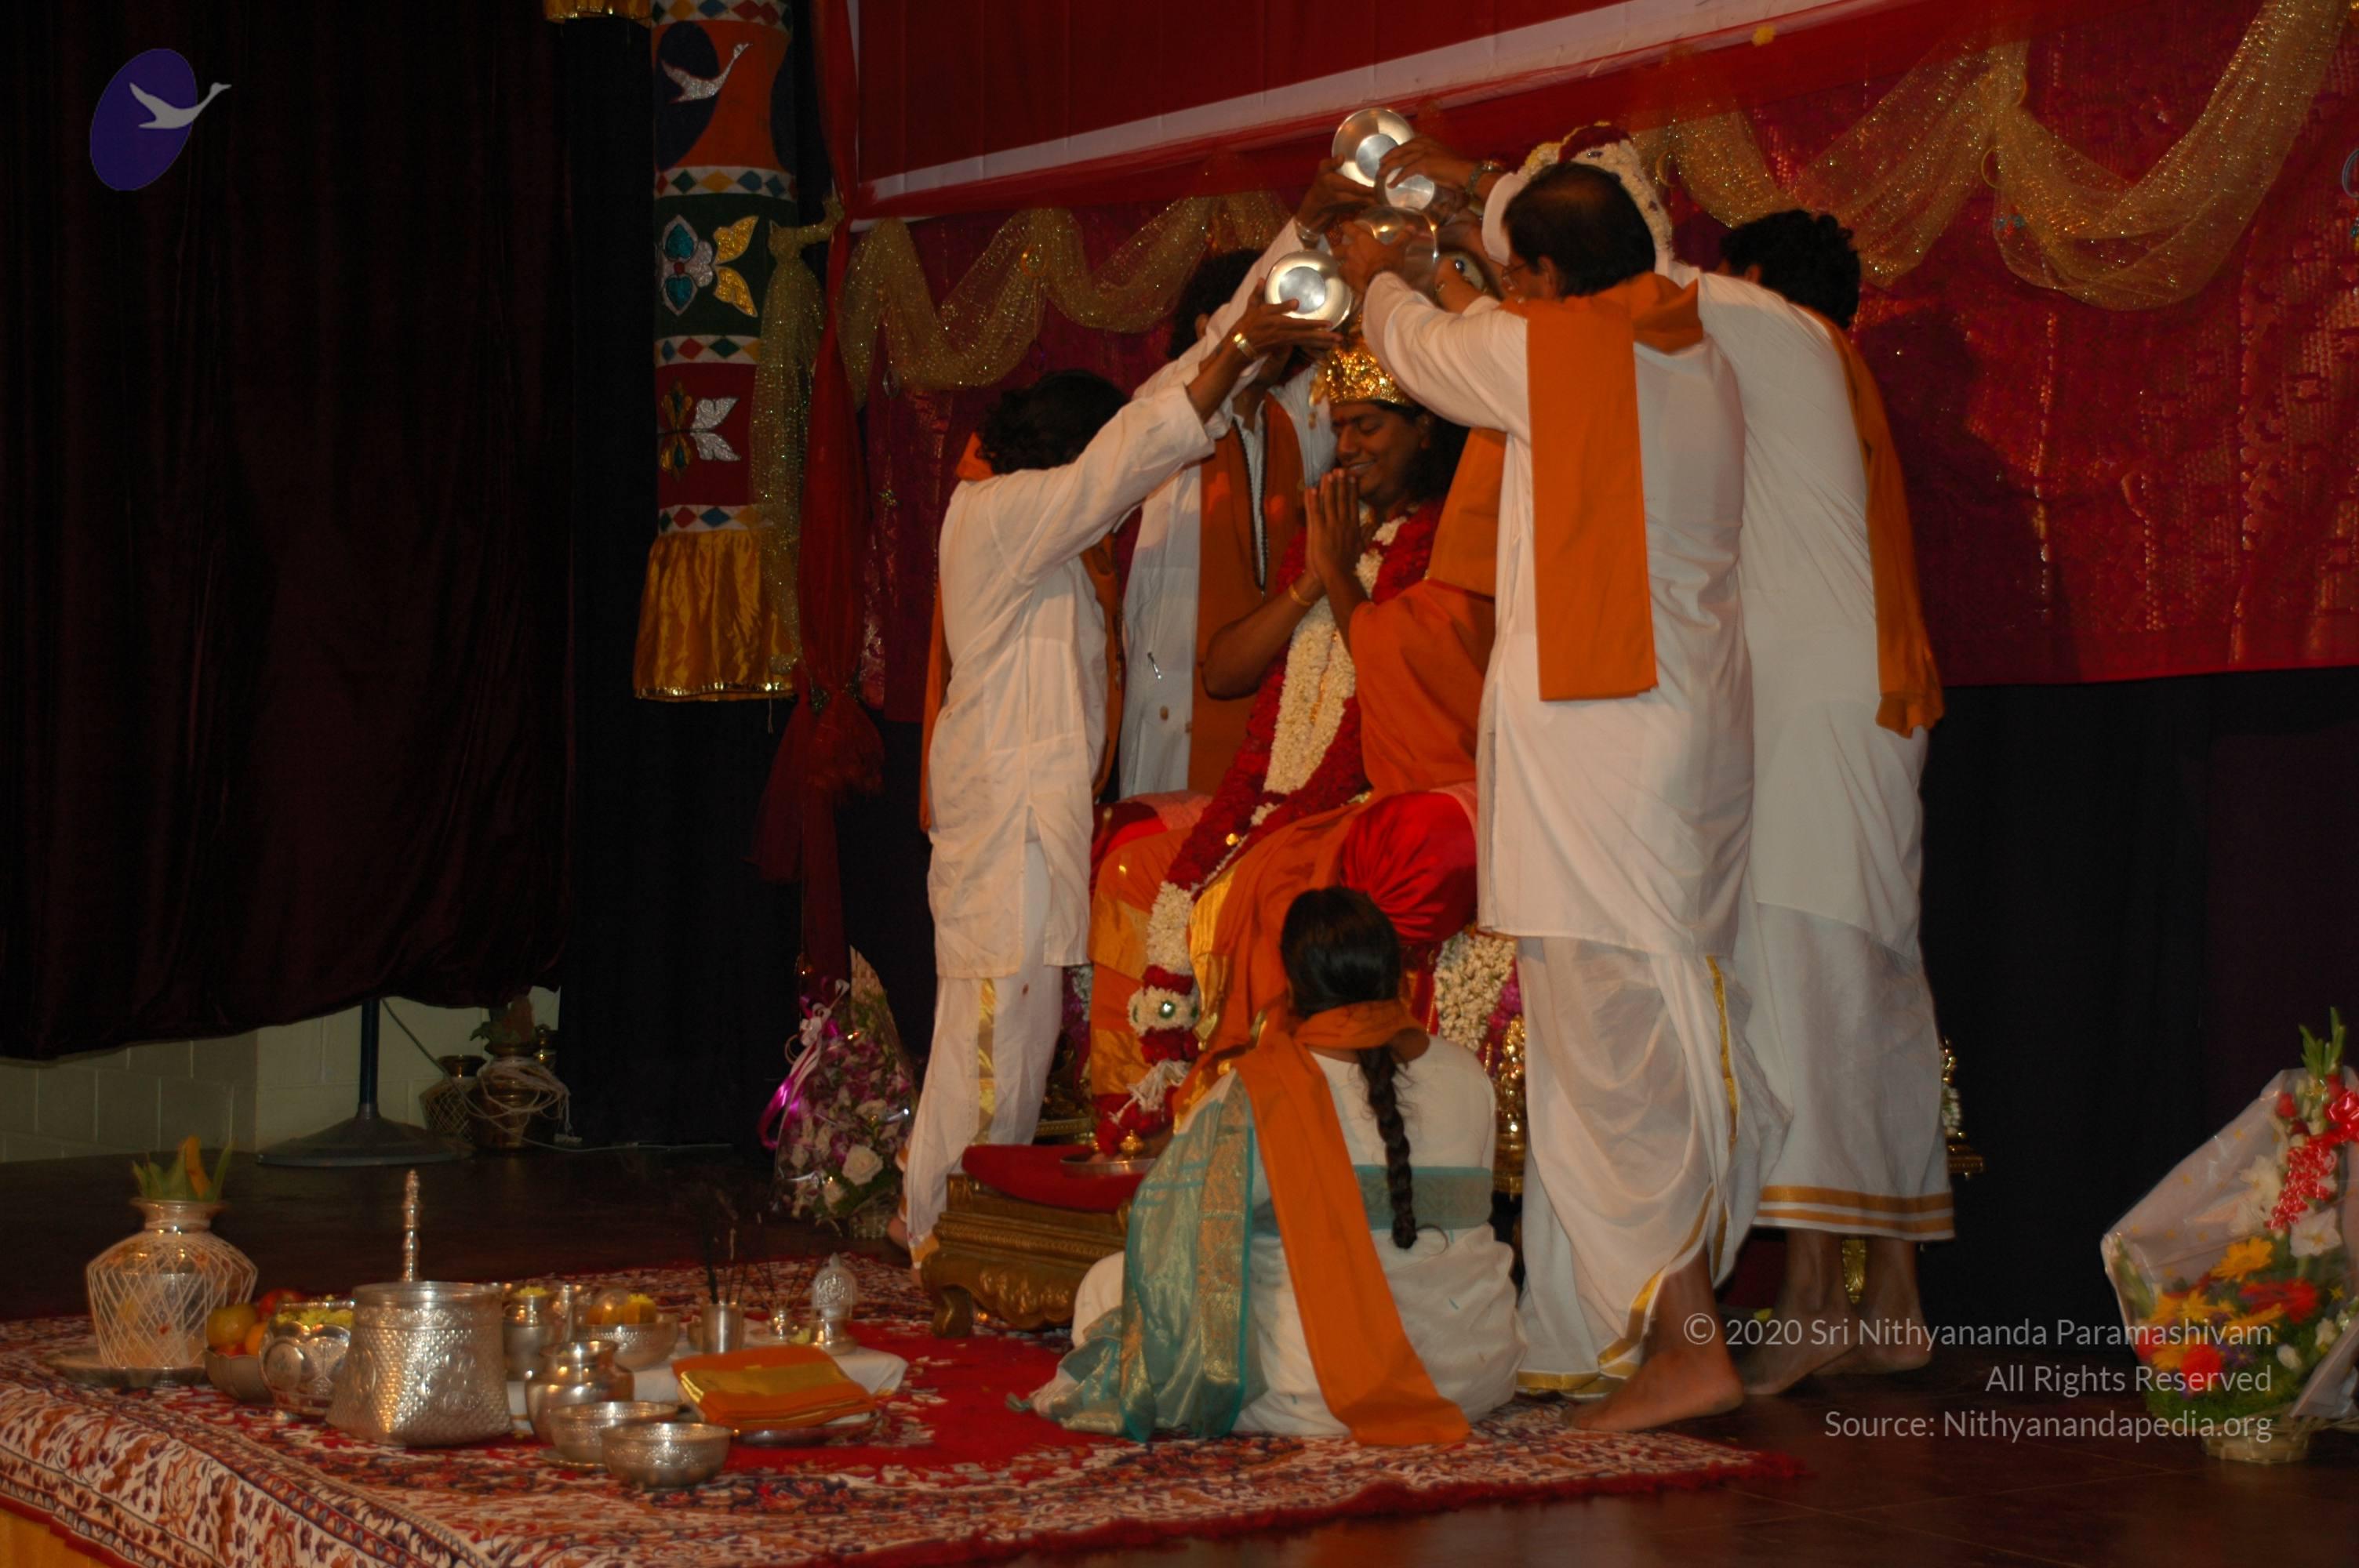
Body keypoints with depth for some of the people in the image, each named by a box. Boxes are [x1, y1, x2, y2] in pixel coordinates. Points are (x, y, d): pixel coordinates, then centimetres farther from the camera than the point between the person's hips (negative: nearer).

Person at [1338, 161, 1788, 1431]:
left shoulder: (1546, 350, -7)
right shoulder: (1701, 357, 12)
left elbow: (1419, 348, 13)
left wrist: (1374, 276, 35)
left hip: (1582, 719, -8)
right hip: (1701, 709, 8)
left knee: (1612, 1031, -7)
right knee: (1676, 1019, 10)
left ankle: (1685, 1340, -9)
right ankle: (1673, 1309, 15)